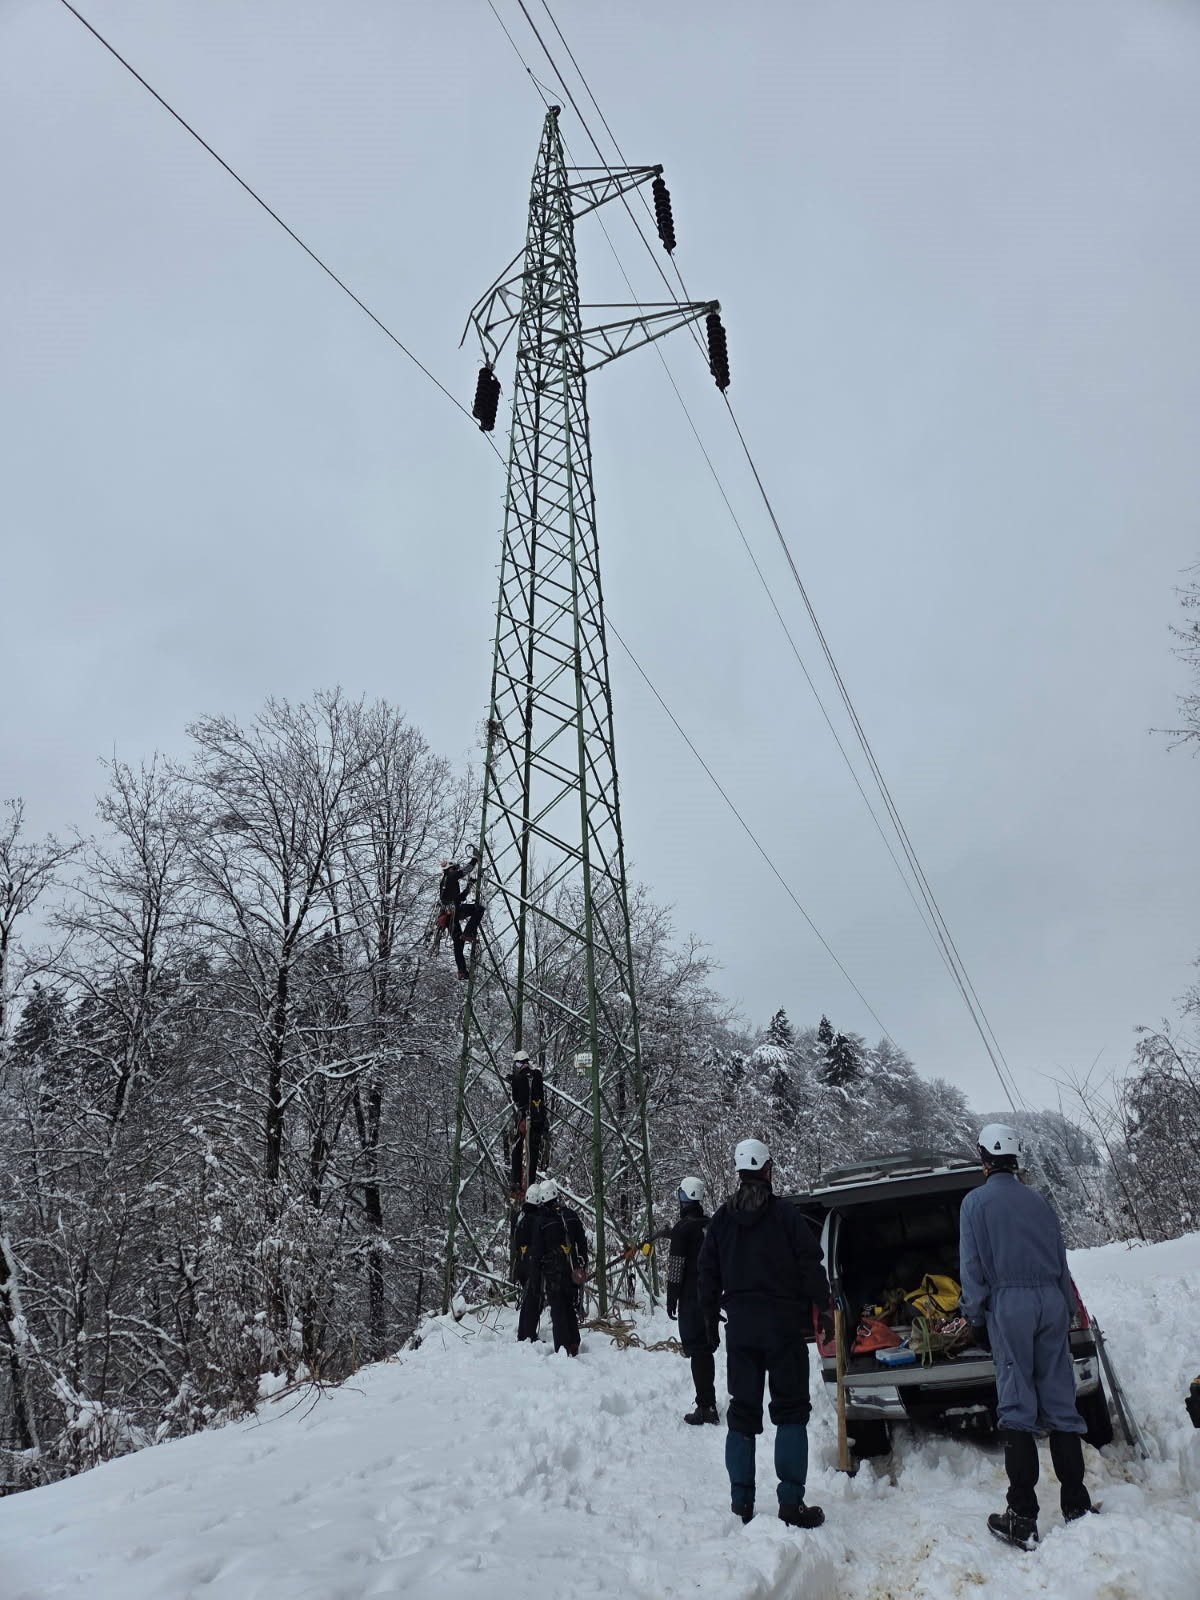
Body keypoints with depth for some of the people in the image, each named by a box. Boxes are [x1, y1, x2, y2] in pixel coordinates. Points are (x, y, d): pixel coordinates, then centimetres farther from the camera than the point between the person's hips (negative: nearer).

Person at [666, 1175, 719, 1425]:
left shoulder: (683, 1228, -14)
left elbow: (676, 1266, -14)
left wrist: (671, 1299, -7)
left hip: (691, 1298, -7)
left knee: (697, 1350, -1)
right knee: (706, 1349, 17)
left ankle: (705, 1407, -1)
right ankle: (708, 1403, 26)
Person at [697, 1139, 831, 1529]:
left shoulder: (721, 1219, 4)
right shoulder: (785, 1214, -9)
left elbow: (708, 1272, 9)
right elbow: (811, 1266, -10)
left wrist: (710, 1317, 18)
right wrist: (821, 1309, 1)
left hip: (739, 1327, 4)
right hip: (783, 1324, -3)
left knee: (742, 1412, 11)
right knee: (790, 1409, 5)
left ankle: (741, 1502, 14)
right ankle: (791, 1503, 2)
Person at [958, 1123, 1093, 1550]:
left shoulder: (976, 1202, -2)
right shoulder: (1038, 1201, 11)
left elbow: (972, 1267, -5)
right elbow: (1061, 1261, 14)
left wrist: (976, 1318, 4)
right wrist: (1067, 1313, 20)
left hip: (1008, 1305, -4)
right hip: (1051, 1301, 4)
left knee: (1017, 1408, -1)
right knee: (1060, 1403, 9)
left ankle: (1023, 1518, 0)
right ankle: (1077, 1505, 13)